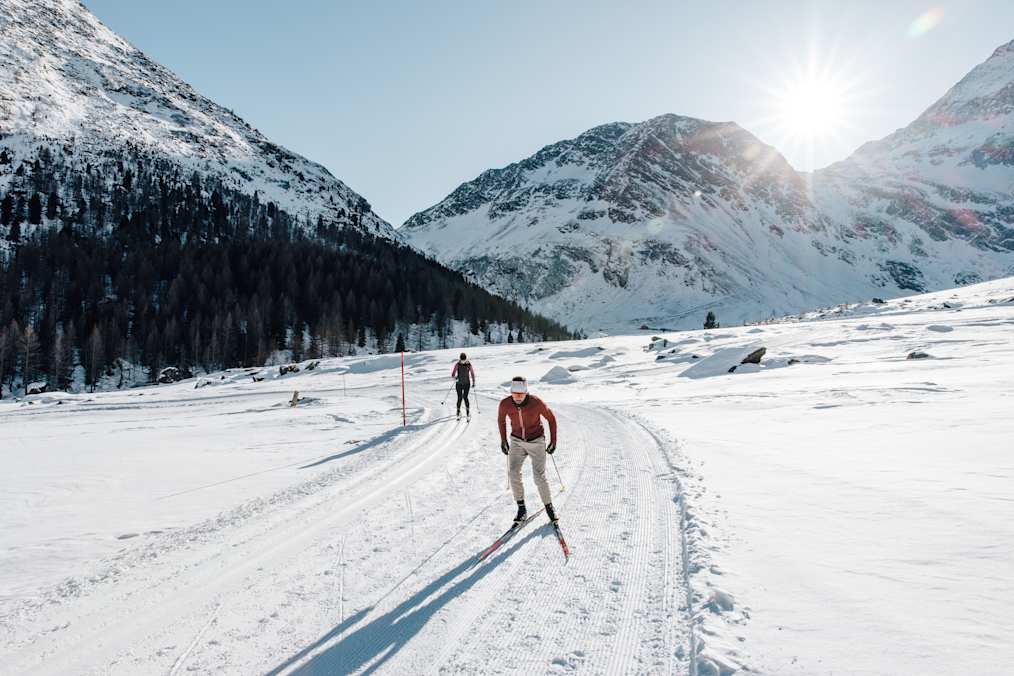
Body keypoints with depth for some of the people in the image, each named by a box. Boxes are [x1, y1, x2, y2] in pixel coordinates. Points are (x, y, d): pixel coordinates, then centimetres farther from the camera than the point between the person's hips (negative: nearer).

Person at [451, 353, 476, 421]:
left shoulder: (469, 364, -7)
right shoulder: (457, 364, -8)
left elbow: (472, 373, 4)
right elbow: (453, 374, -7)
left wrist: (473, 382, 6)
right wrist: (455, 377, -27)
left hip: (467, 384, 0)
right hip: (459, 384, 0)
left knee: (465, 397, -10)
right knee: (459, 398, 0)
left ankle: (468, 413, -1)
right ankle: (458, 413, 19)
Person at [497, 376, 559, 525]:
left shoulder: (536, 403, -25)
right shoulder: (505, 404, -18)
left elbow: (551, 418, -7)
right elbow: (501, 419, 4)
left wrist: (553, 441, -3)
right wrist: (503, 440, 9)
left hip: (536, 442, -2)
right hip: (517, 441, 2)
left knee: (539, 477, -8)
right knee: (513, 473, -14)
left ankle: (549, 507, 14)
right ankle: (521, 508, 2)